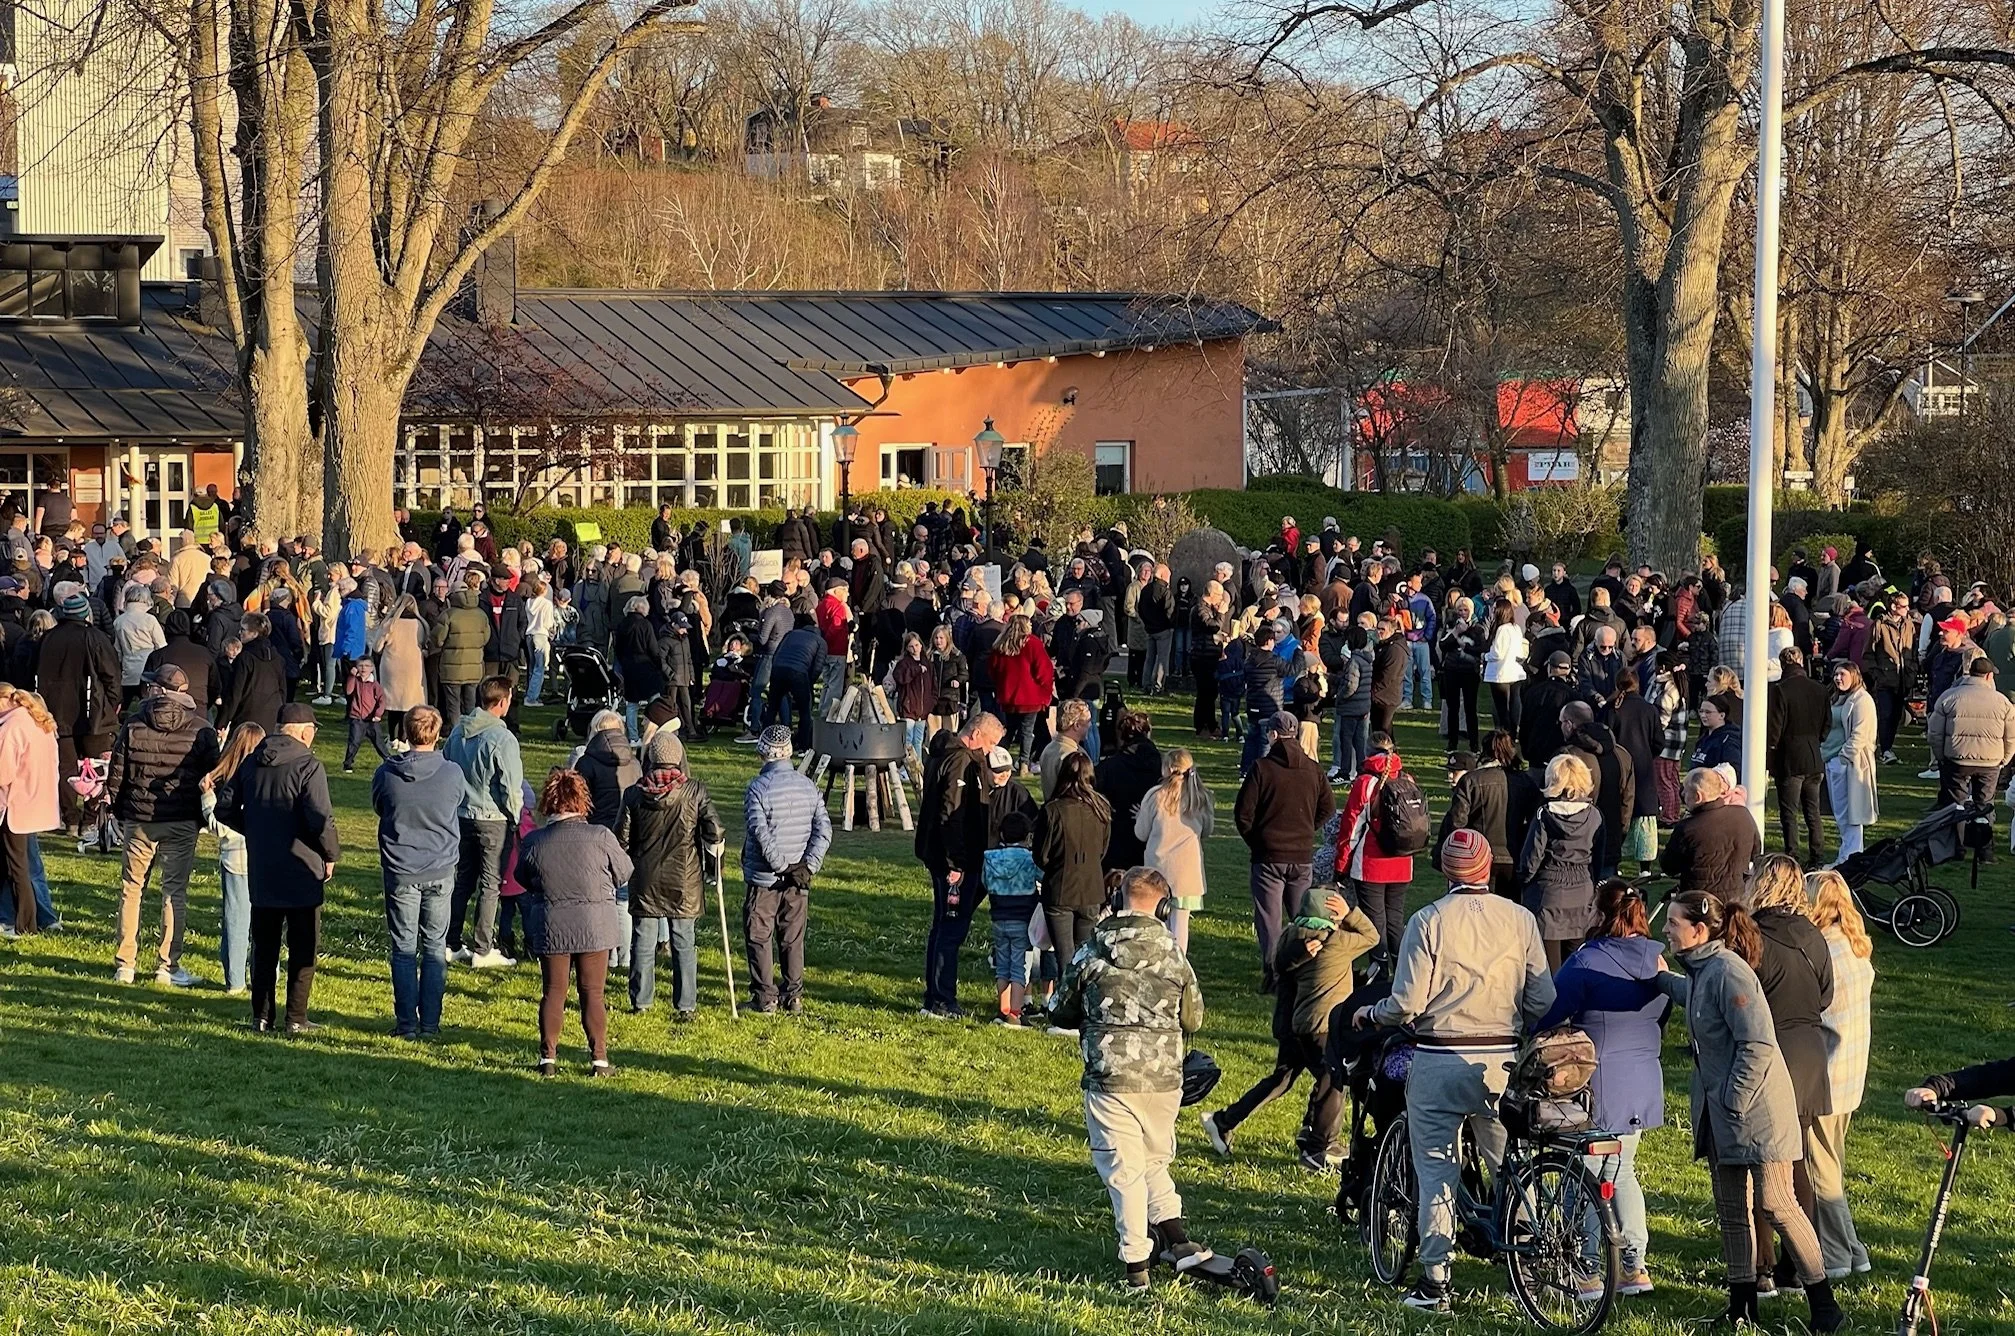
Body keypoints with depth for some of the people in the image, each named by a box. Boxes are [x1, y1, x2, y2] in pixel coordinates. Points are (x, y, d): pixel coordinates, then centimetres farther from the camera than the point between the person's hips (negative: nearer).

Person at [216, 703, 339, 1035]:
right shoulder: (308, 766, -14)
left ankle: (262, 1016, 15)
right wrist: (330, 855, -5)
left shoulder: (251, 763, 6)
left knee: (263, 947, 14)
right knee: (303, 948, 5)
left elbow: (224, 807, 9)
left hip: (260, 872, 5)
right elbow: (320, 819, -20)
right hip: (302, 871, -5)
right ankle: (296, 1018, 5)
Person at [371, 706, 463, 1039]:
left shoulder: (387, 773, -9)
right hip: (440, 872, 0)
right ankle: (430, 1023, 10)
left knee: (404, 949, 7)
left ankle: (406, 1023, 7)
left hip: (400, 872, 0)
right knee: (435, 948, 10)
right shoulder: (452, 774, -11)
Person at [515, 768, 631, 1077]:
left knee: (553, 992, 11)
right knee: (592, 993, 8)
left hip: (551, 928, 1)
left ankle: (548, 1057, 12)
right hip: (594, 927, -1)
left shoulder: (533, 842, -10)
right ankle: (599, 1058, 9)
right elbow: (624, 874, -1)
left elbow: (523, 880, 6)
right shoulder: (600, 837, -14)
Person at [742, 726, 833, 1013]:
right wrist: (807, 867, -6)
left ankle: (765, 996, 4)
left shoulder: (758, 788, -12)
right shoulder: (807, 786, 4)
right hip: (798, 881, 5)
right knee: (793, 939, 13)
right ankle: (794, 996, 15)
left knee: (759, 937, 5)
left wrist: (781, 866, -17)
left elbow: (761, 833, -22)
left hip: (764, 879, -5)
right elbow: (824, 830, -2)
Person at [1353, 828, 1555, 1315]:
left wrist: (1369, 1014, 9)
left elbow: (1407, 1004, -11)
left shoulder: (1429, 922, -8)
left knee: (1436, 1172, 5)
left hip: (1439, 1062, -2)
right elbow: (1543, 1002, -1)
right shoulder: (1520, 920, -1)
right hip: (1502, 1061, 2)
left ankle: (1434, 1282, 4)